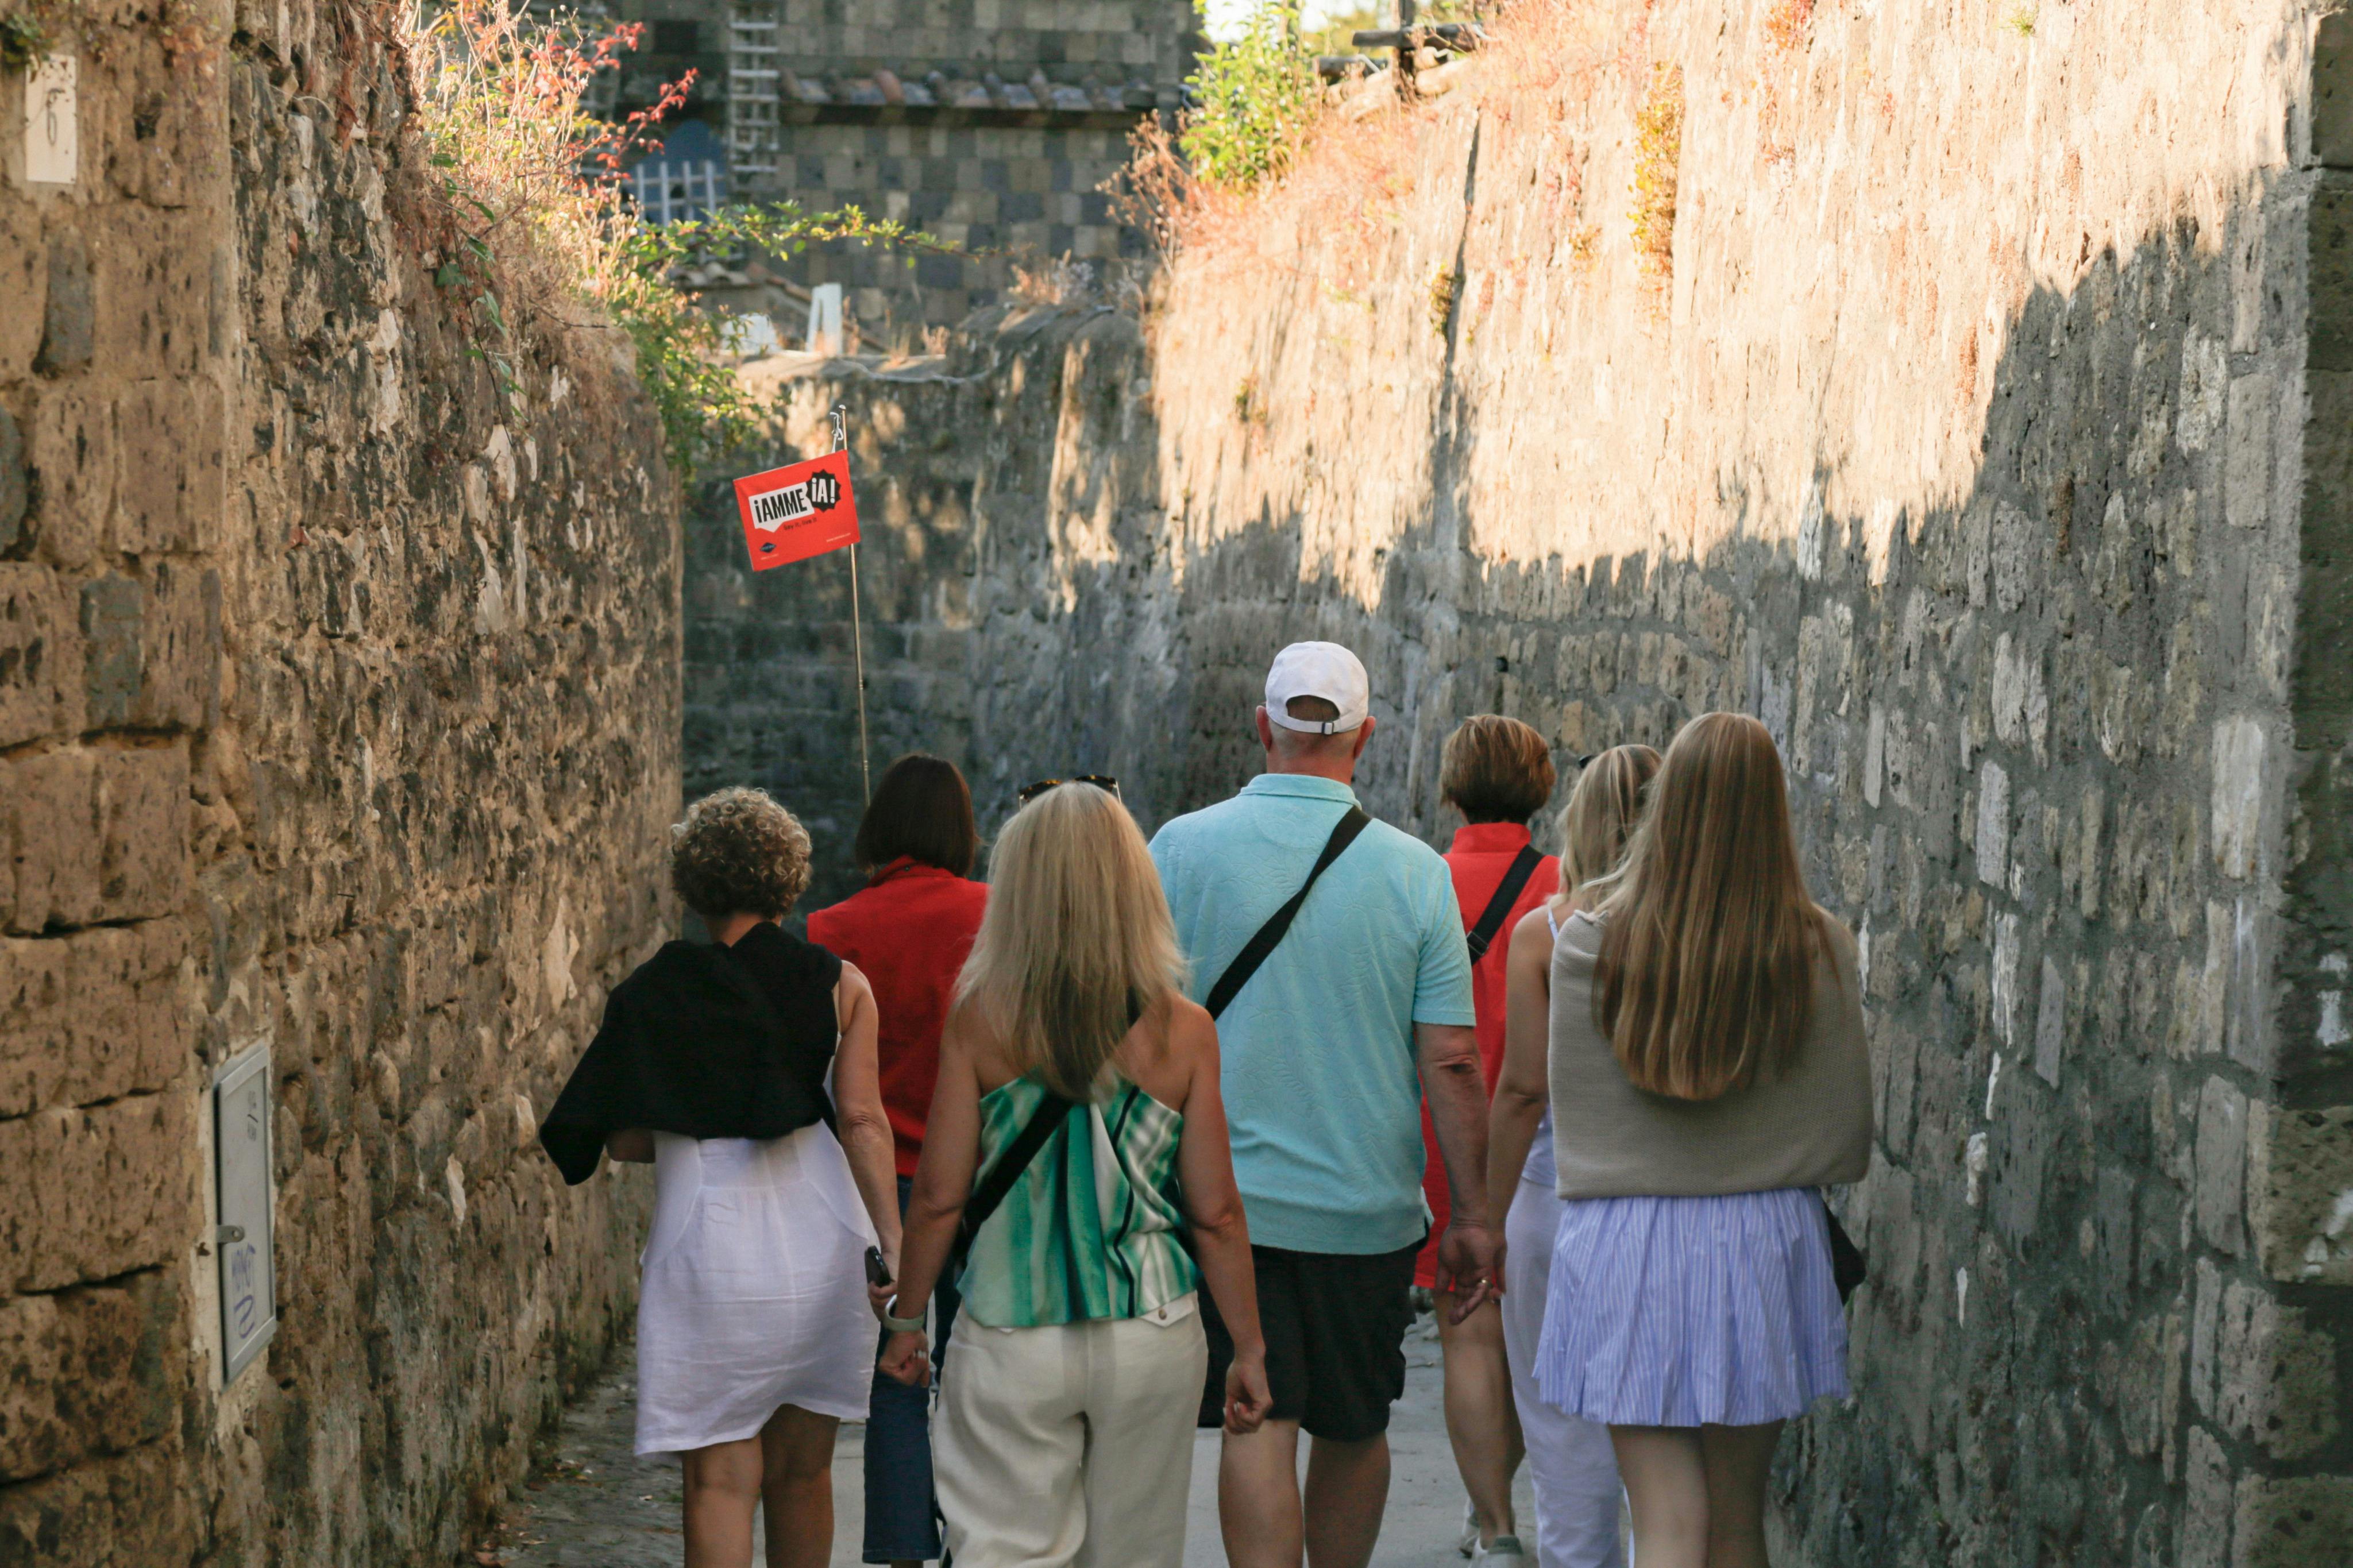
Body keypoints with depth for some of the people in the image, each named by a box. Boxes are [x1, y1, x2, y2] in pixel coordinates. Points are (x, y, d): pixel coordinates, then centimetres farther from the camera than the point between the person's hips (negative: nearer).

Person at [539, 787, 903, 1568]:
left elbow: (624, 1140, -2)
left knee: (721, 1481, 1)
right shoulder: (840, 984, 3)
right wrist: (893, 1244, -9)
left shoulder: (655, 991, -2)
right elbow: (863, 1121, -6)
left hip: (713, 1247, -3)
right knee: (802, 1472, 16)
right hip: (821, 1245, 3)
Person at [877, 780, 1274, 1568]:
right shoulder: (1182, 1030, -6)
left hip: (1011, 1345, -1)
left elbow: (940, 1196, -5)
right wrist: (1250, 1346, 8)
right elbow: (1216, 1213, -3)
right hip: (1152, 1339, 1)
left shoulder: (981, 1016, -8)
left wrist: (906, 1318, 9)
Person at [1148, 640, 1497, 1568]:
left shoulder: (1181, 849, -5)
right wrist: (1472, 1218, 3)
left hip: (1223, 1199, -1)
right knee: (1355, 1430, 17)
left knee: (1258, 1425, 0)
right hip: (1368, 1205, 1)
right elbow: (1451, 1061, -4)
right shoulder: (1415, 871, -4)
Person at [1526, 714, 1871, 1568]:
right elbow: (1847, 1122, 4)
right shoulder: (1820, 946, -5)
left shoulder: (1591, 942, -8)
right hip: (1767, 1240, 1)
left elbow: (1574, 1114, 0)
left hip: (1623, 1244, -1)